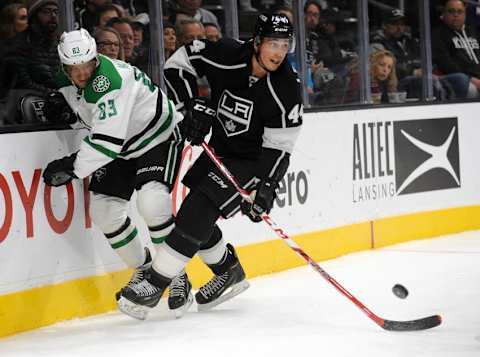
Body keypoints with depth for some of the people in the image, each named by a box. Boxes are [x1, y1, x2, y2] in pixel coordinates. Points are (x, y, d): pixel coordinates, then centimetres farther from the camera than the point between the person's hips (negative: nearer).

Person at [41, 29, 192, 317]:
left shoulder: (111, 80, -34)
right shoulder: (67, 83, -6)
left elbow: (109, 139, -39)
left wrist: (72, 167, -38)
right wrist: (55, 107, -4)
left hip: (158, 138, -8)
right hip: (121, 147, 8)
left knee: (151, 201, -29)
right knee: (104, 209, -3)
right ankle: (144, 269, 18)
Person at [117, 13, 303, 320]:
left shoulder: (286, 90, -21)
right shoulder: (226, 56, -16)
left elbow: (278, 147, -17)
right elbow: (179, 62, -2)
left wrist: (266, 188, -27)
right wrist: (192, 106, -13)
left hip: (251, 163, -5)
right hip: (219, 151, 5)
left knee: (197, 213, -17)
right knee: (195, 214, 8)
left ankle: (155, 284, -13)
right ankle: (229, 271, 31)